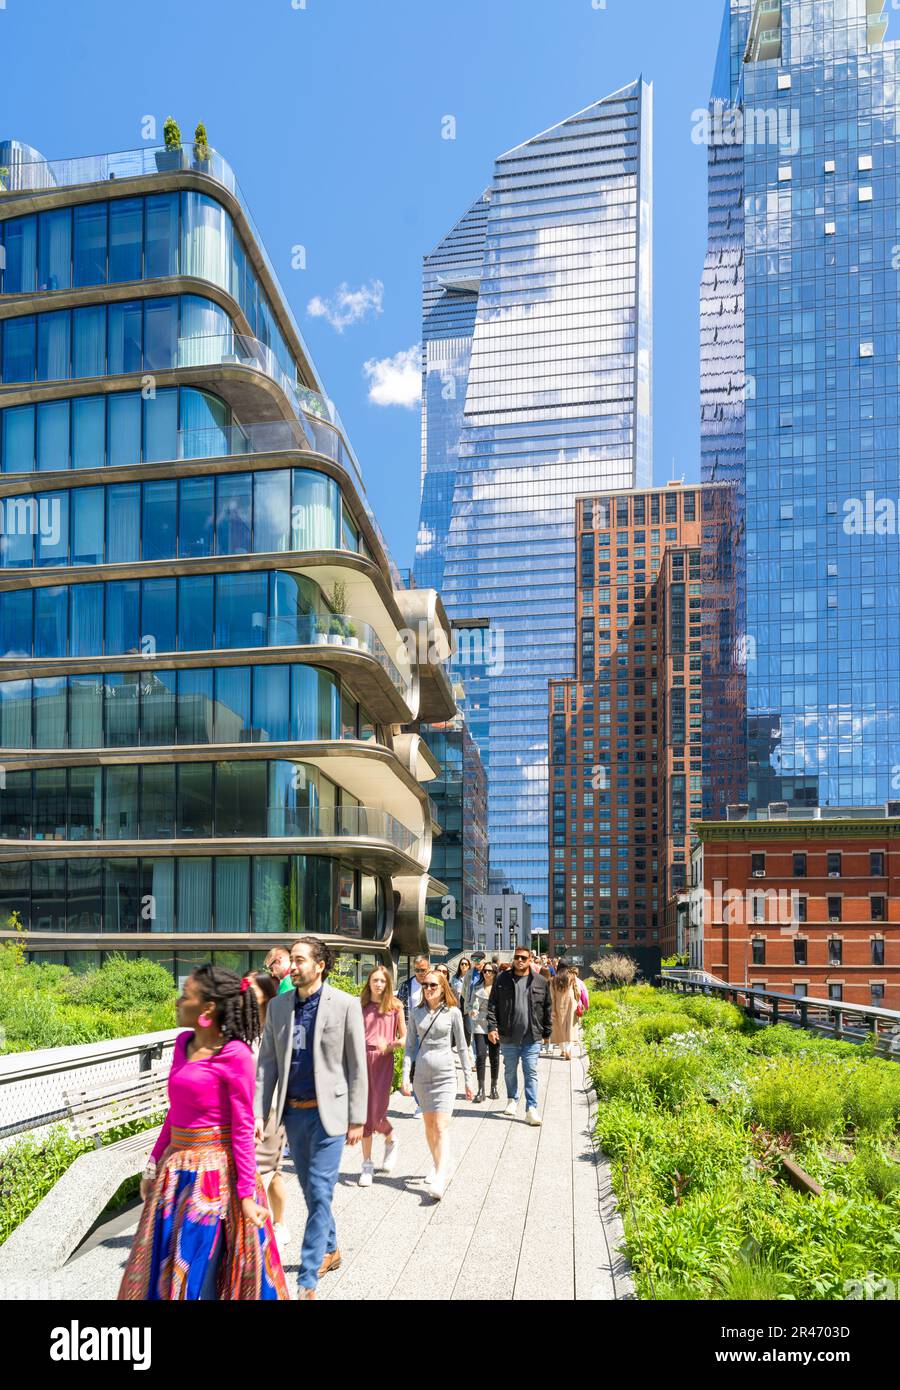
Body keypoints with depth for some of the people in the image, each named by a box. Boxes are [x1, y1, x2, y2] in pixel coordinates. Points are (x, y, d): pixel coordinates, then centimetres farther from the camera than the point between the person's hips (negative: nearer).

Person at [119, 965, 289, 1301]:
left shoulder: (235, 1056, -18)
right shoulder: (183, 1043, 4)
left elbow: (242, 1129, -15)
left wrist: (246, 1194, -13)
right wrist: (155, 1160, 15)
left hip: (215, 1172, -7)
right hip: (176, 1169, 7)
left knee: (203, 1275, 6)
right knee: (163, 1269, 18)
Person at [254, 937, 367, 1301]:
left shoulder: (345, 1004, -10)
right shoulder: (278, 1006, 2)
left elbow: (357, 1066, -7)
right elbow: (267, 1063, 4)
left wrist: (357, 1119, -7)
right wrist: (259, 1113, -2)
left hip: (328, 1111, -5)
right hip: (293, 1111, 5)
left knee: (319, 1192, -6)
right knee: (311, 1190, 17)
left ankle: (307, 1281, 1)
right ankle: (330, 1251, 38)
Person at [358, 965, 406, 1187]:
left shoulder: (395, 1006, 2)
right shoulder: (361, 1006, 8)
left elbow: (404, 1038, 4)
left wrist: (390, 1045, -14)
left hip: (383, 1061, -2)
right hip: (361, 1060, 2)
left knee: (378, 1115, -7)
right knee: (364, 1114, 3)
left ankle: (391, 1140, 27)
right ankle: (367, 1165, 16)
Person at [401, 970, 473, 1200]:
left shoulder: (453, 1013, -3)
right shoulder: (417, 1013, 4)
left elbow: (461, 1047, 3)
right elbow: (410, 1046, 6)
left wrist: (468, 1079, 4)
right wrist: (405, 1076, -4)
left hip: (445, 1075, -3)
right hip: (422, 1075, 3)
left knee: (441, 1127, -11)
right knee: (429, 1125, 12)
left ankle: (440, 1180, -16)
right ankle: (439, 1165, 30)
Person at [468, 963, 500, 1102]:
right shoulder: (477, 989, 7)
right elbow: (472, 1006, 10)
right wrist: (472, 1012, -11)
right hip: (479, 1026, 1)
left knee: (494, 1057, 5)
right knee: (480, 1056, -9)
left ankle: (494, 1087, 21)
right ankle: (481, 1089, -3)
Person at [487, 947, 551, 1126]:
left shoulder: (540, 982, 2)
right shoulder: (502, 980, 1)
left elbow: (547, 1009, 8)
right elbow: (492, 1004, 1)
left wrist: (546, 1032, 9)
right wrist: (492, 1027, -9)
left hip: (532, 1038, -1)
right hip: (508, 1037, 1)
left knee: (531, 1073, -2)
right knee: (510, 1071, 15)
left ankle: (531, 1108, 2)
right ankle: (512, 1100, 35)